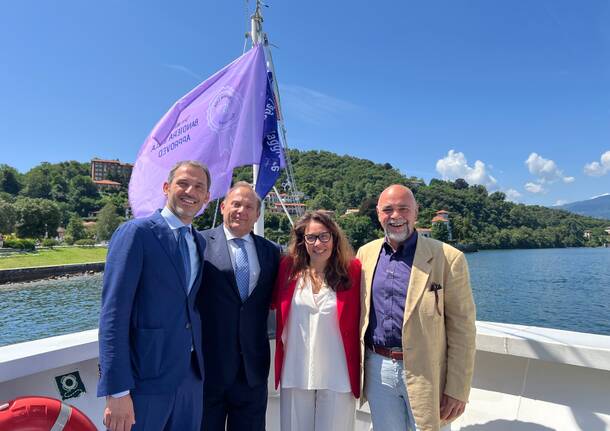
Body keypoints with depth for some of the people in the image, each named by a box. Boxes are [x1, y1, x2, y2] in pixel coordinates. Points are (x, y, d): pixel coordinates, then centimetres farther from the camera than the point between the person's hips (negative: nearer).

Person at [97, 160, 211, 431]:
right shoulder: (136, 232, -11)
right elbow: (113, 313, -15)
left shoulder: (200, 242, 10)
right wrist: (117, 391, -18)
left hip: (192, 375, 6)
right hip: (146, 376, -6)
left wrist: (199, 366, 8)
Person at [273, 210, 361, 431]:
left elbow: (360, 318, -5)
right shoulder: (289, 267, -2)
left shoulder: (352, 270, -7)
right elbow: (271, 303, 8)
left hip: (337, 375, -1)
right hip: (295, 373, 2)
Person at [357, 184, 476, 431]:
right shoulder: (366, 253, 3)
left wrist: (457, 390, -9)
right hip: (378, 369, 4)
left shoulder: (448, 258, -10)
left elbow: (462, 330, -8)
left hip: (425, 373, -3)